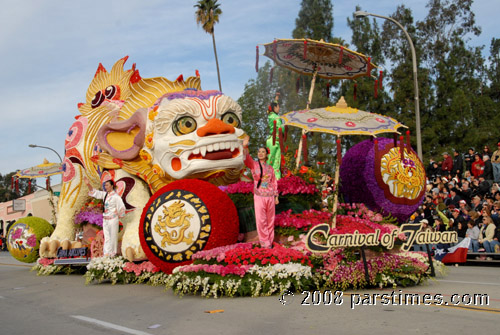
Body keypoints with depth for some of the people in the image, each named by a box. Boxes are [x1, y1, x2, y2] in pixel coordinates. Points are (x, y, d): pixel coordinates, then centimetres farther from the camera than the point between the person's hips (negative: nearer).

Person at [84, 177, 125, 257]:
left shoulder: (116, 196, -14)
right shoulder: (105, 194, 6)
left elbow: (122, 207, -13)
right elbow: (94, 192, 8)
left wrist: (119, 216, -3)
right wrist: (88, 184, -4)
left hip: (113, 219, -6)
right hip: (105, 219, 7)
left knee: (113, 236, 4)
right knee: (106, 237, 10)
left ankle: (112, 253, 15)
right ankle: (107, 253, 15)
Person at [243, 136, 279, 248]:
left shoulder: (270, 168, 12)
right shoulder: (253, 164, 2)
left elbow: (274, 183, 14)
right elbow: (246, 159, -19)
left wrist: (276, 196, 10)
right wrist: (245, 147, -36)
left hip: (270, 197, 3)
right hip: (259, 197, -3)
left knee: (270, 220, 8)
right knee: (261, 221, -4)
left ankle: (270, 242, 19)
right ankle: (265, 243, 5)